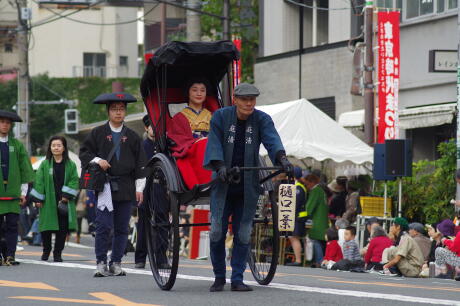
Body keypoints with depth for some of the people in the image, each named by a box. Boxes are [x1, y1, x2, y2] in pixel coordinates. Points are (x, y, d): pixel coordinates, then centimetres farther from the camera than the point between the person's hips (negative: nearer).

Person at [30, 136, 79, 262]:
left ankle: (58, 253, 10)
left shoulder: (71, 165, 6)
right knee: (47, 230, 0)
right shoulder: (45, 164, 6)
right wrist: (38, 199, -3)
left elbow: (74, 181, 2)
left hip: (64, 203, 0)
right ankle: (46, 251, 20)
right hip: (48, 203, 0)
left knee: (63, 229, -1)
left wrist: (66, 196, -10)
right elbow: (39, 182, 4)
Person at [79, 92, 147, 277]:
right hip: (105, 187, -2)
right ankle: (101, 263, -4)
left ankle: (116, 263, 11)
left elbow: (140, 164, 12)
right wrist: (97, 160, -10)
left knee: (122, 227, 4)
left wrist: (139, 188, 6)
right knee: (104, 226, -9)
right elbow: (84, 152, 8)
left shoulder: (132, 137, 11)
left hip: (126, 188, 2)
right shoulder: (98, 133, 6)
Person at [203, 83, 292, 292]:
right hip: (223, 185, -1)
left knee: (243, 234, 2)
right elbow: (214, 143, -12)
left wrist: (281, 158, -37)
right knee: (217, 232, -2)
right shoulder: (221, 116, -3)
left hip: (248, 186, 1)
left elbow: (272, 139, -17)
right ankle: (219, 278, 13)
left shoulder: (261, 120, -1)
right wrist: (220, 166, -30)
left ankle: (237, 279, 9)